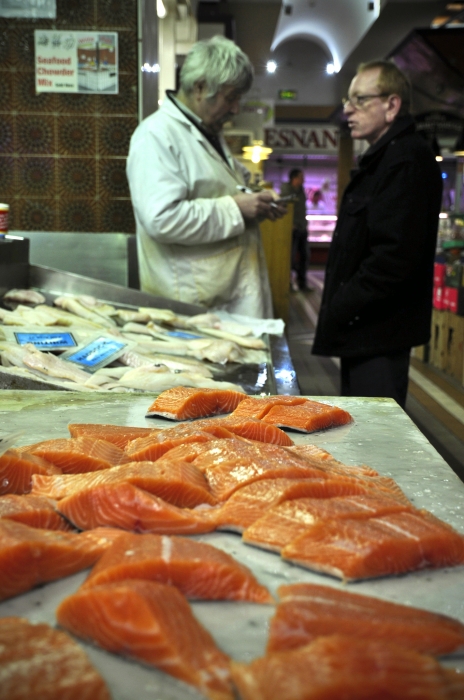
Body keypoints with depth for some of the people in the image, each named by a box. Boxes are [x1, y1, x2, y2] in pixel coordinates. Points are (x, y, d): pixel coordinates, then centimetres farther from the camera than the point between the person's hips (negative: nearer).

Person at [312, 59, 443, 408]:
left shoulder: (408, 160, -16)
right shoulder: (381, 158, 19)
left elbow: (394, 256, -25)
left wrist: (339, 310, -18)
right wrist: (336, 309, 13)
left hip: (379, 333, -11)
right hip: (361, 329, 11)